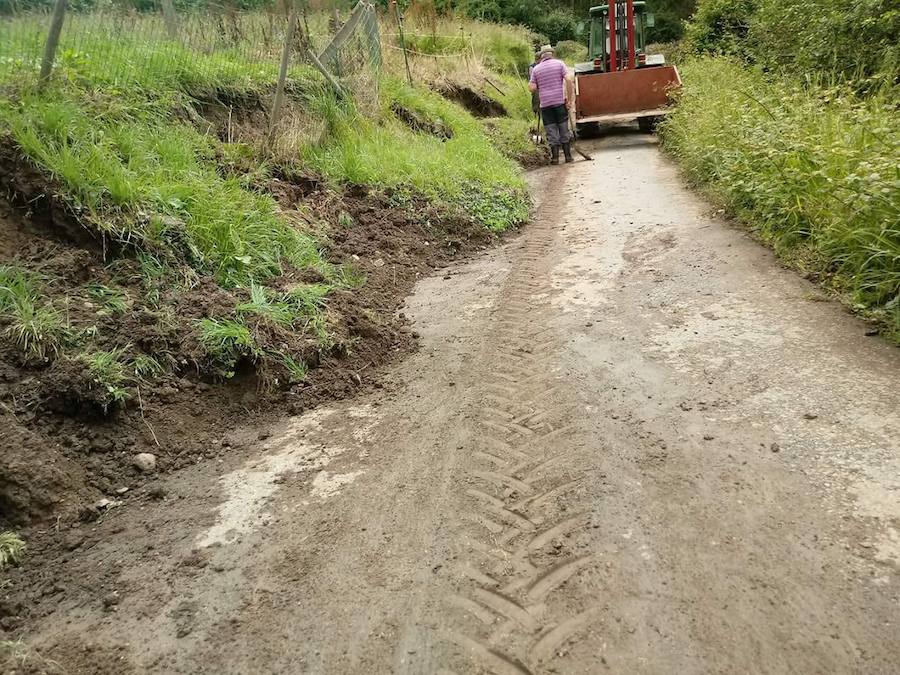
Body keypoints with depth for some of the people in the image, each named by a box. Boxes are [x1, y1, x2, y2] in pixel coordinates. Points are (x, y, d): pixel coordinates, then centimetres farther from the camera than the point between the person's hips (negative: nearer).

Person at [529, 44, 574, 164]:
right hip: (560, 101, 0)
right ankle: (568, 155, 12)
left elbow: (532, 88, -2)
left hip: (545, 104, 0)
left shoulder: (536, 69, 5)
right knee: (564, 130, 9)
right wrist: (569, 98, -5)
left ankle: (555, 157, 3)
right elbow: (568, 80, -8)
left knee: (551, 131, 5)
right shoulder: (559, 63, 3)